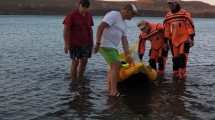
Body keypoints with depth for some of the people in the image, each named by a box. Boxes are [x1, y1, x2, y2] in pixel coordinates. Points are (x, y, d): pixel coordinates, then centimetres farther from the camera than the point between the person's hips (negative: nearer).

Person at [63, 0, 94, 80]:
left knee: (84, 62, 6)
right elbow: (66, 30, -12)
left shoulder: (88, 15, 5)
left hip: (86, 43, 5)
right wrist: (66, 44, -17)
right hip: (74, 43, -5)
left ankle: (80, 81, 18)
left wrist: (92, 42, 10)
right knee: (75, 62, -6)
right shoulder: (72, 15, -11)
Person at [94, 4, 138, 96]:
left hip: (112, 47, 10)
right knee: (116, 66, -12)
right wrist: (97, 43, -26)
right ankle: (114, 91, -9)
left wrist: (127, 55, 5)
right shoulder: (113, 15, -10)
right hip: (105, 45, -10)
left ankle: (110, 90, 23)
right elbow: (100, 27, -20)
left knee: (113, 67, 15)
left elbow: (124, 40, 13)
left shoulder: (123, 23, 18)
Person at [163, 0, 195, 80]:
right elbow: (166, 30, 14)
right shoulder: (168, 16, 9)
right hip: (174, 40, 5)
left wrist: (191, 38, -10)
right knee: (175, 57, 9)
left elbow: (190, 26, -6)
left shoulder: (185, 14, -5)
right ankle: (176, 73, 18)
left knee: (182, 56, -12)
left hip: (184, 39, -4)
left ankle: (182, 73, -9)